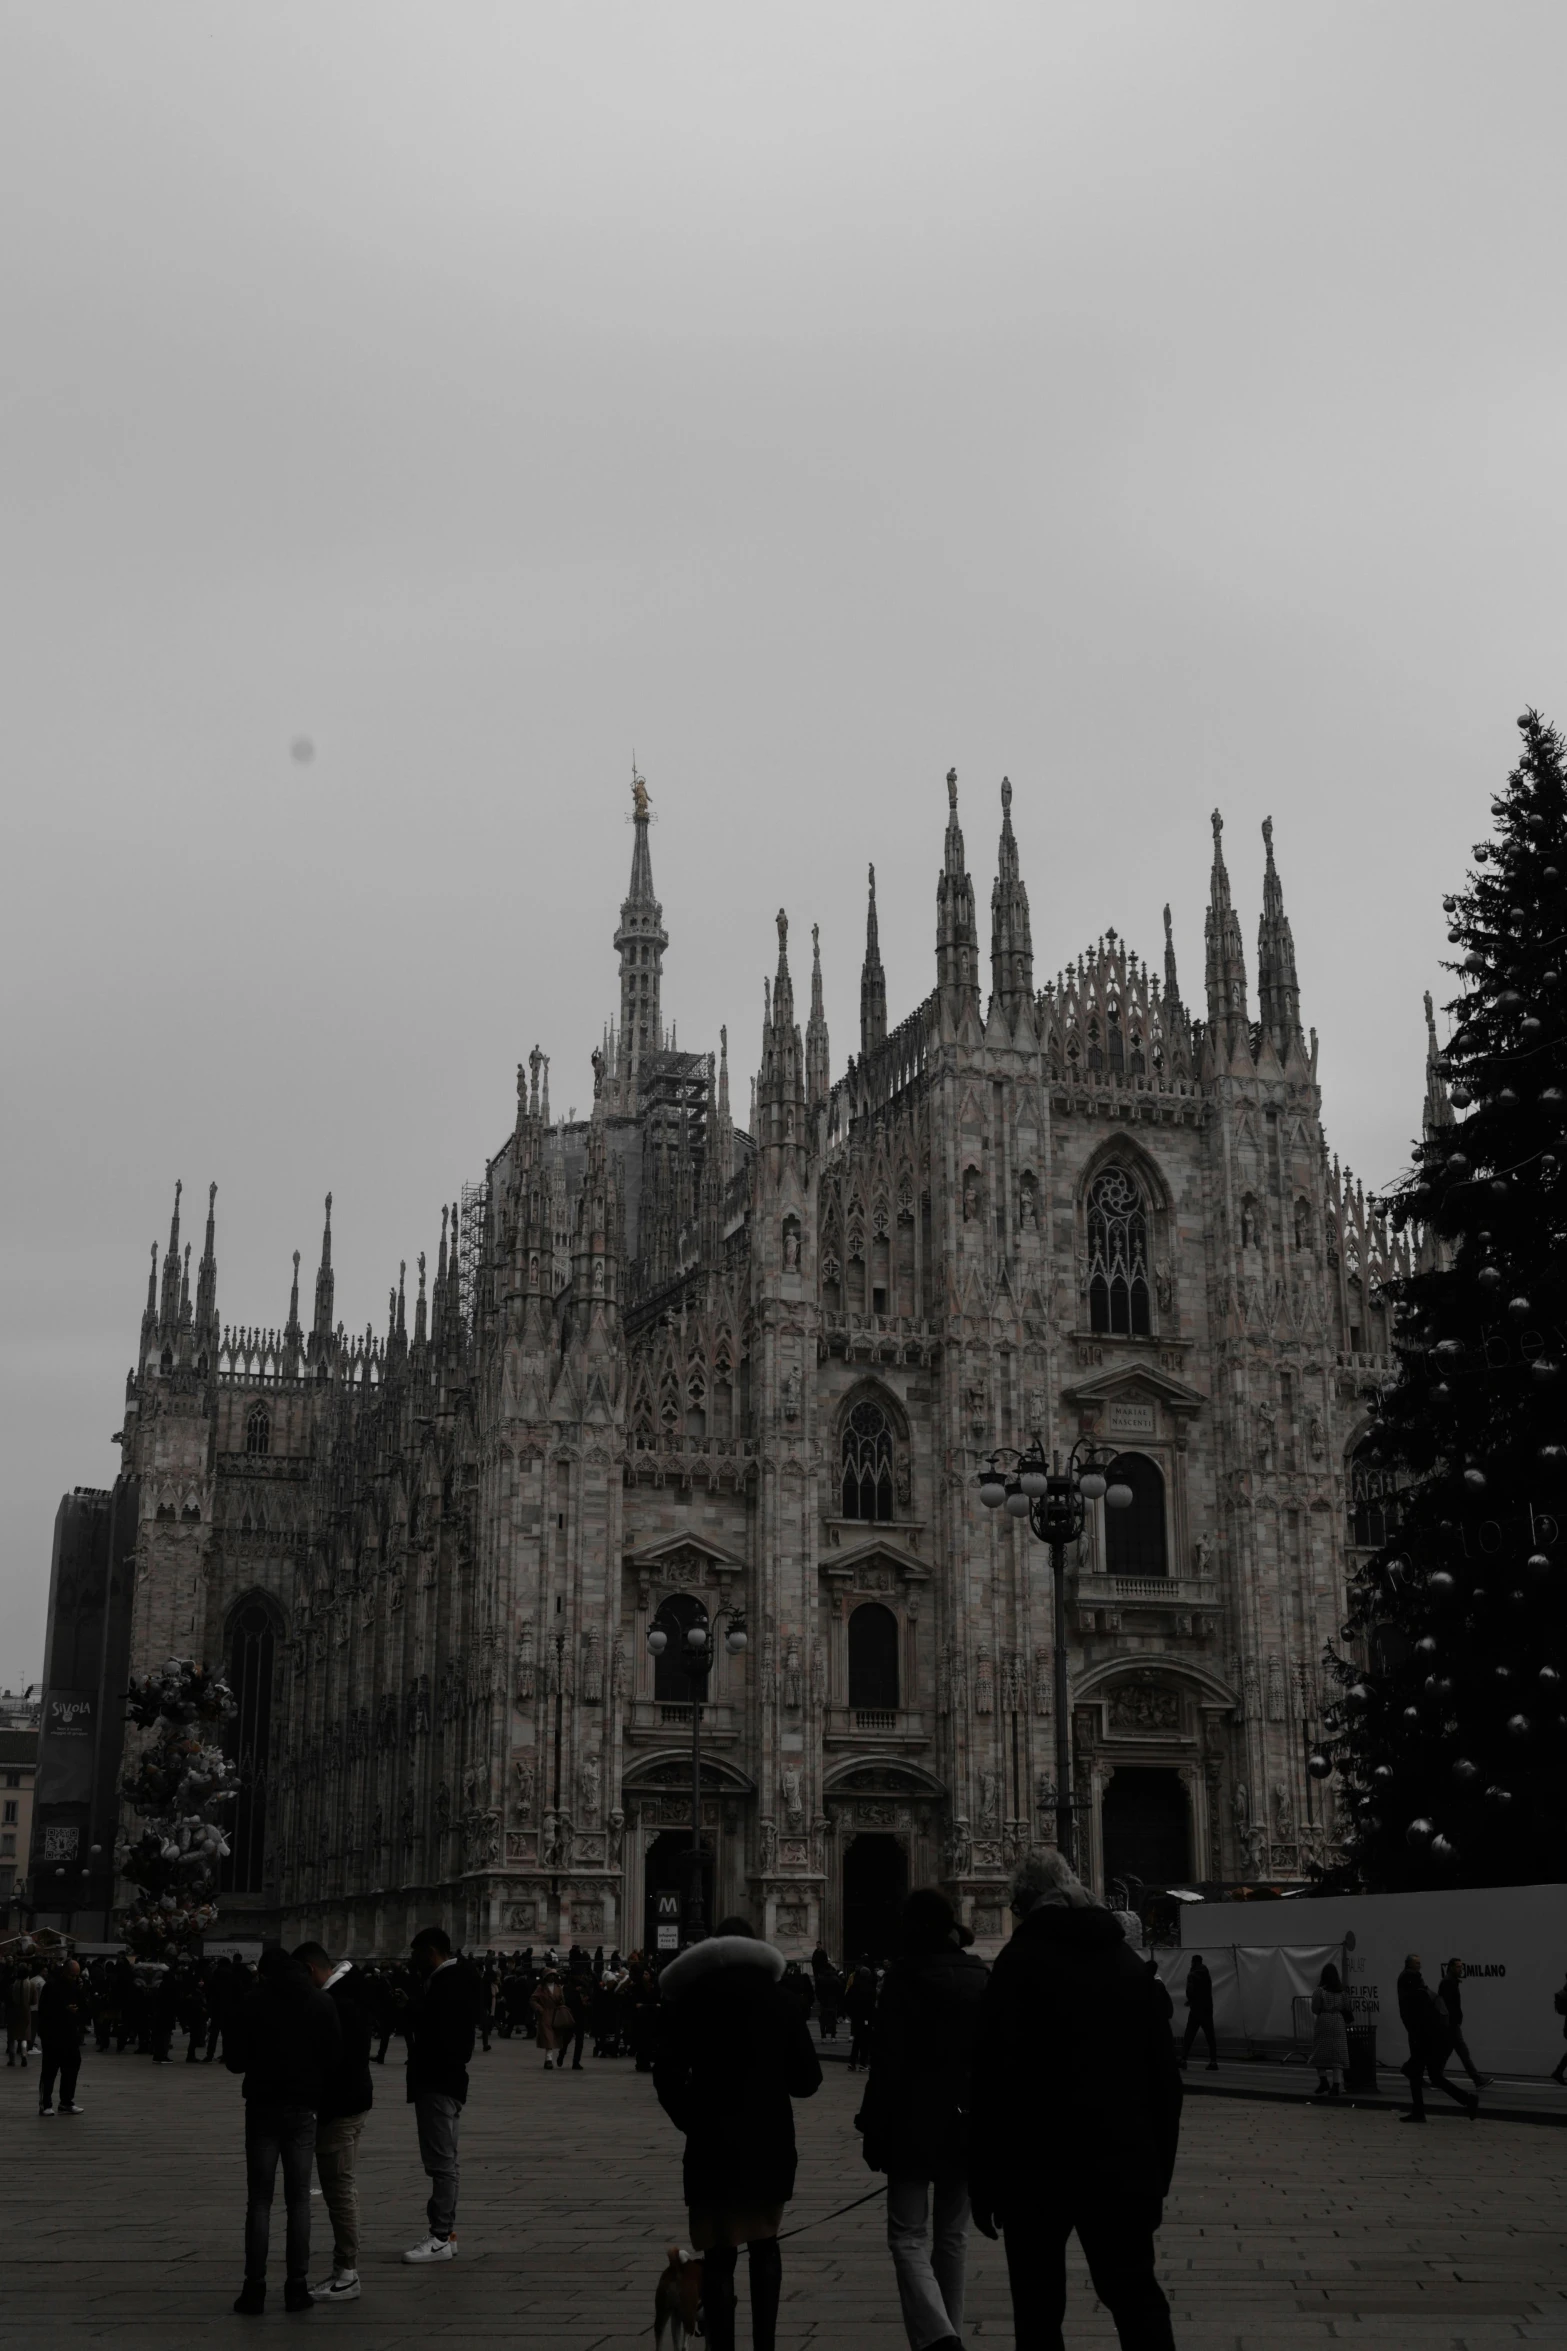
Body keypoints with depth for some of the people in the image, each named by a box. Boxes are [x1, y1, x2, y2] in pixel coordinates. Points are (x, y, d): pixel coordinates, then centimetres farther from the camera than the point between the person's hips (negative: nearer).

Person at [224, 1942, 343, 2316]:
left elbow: (234, 2061, -3)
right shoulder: (321, 2003, 1)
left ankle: (255, 2289, -1)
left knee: (259, 2201, 3)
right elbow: (334, 2056, 0)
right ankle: (297, 2286, 4)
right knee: (299, 2199, 7)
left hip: (263, 2107, -1)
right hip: (303, 2108, 1)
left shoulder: (251, 2004, -5)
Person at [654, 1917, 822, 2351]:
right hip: (771, 2140, 3)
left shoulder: (694, 2001, -2)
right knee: (763, 2244, 18)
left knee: (719, 2253, 3)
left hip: (714, 2142, -2)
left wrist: (690, 2120, 7)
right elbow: (808, 2080, 5)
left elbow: (667, 2074, -8)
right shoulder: (780, 2001, 4)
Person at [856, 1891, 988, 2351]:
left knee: (908, 2235, -3)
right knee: (951, 2235, 17)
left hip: (914, 2124, -5)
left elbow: (888, 2061, -13)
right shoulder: (980, 1976, 6)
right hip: (967, 2123, 5)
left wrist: (875, 2130, -7)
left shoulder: (904, 1976, -11)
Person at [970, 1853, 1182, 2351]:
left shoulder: (1019, 1961, -7)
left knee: (1039, 2310, 8)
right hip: (1123, 2163, 4)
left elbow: (996, 2077, -13)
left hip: (1038, 2165, -4)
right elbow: (1164, 2073, 10)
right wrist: (1159, 2170, 15)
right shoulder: (1128, 1961, 8)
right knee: (1135, 2296, 12)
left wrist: (984, 2181, -7)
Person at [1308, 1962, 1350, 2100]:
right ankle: (1336, 2085, -2)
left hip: (1323, 2022, -3)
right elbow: (1346, 2008, 4)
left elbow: (1315, 2009, -7)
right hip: (1339, 2022, 3)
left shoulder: (1320, 1991, -8)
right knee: (1337, 2054, 3)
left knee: (1320, 2053, 8)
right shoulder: (1342, 1991, 3)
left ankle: (1323, 2081, -1)